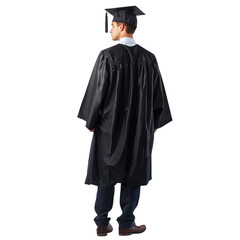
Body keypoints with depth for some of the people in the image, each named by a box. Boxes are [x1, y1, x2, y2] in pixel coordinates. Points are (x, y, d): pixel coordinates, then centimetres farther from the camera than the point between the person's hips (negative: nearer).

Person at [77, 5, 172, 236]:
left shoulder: (107, 56, -12)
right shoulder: (148, 58, -1)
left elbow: (97, 91, -11)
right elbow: (157, 93, 3)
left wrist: (91, 121, 1)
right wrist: (155, 123, 13)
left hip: (109, 125, -2)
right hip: (140, 127, 2)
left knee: (107, 173, 9)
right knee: (133, 173, 11)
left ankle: (103, 224, 16)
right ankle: (126, 223, 17)